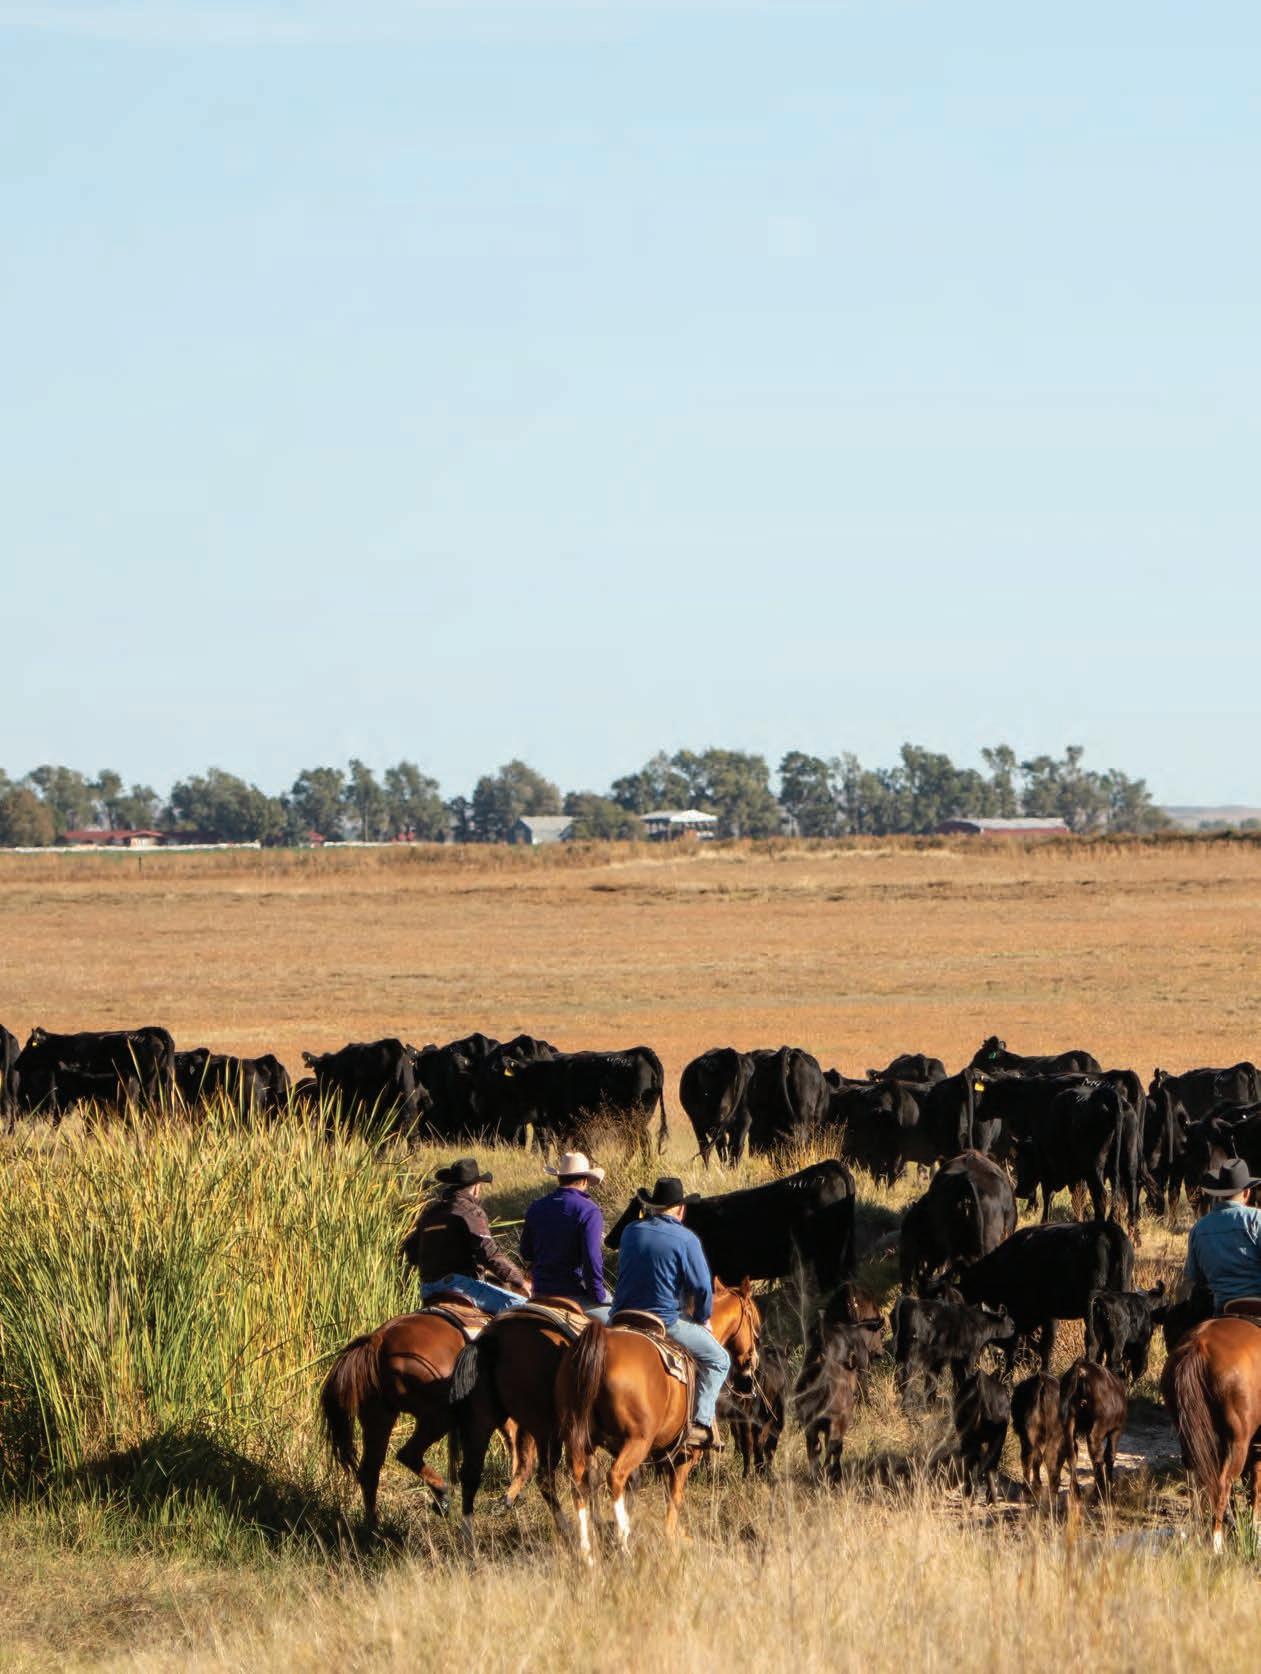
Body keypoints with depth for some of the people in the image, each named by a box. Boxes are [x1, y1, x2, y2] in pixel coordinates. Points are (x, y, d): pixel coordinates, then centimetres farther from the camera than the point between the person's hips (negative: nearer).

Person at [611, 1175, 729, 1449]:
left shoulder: (631, 1232, 6)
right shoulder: (685, 1240, -10)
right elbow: (702, 1288, -10)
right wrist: (702, 1319, 8)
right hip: (665, 1321, -5)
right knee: (718, 1360, 10)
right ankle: (701, 1424, -4)